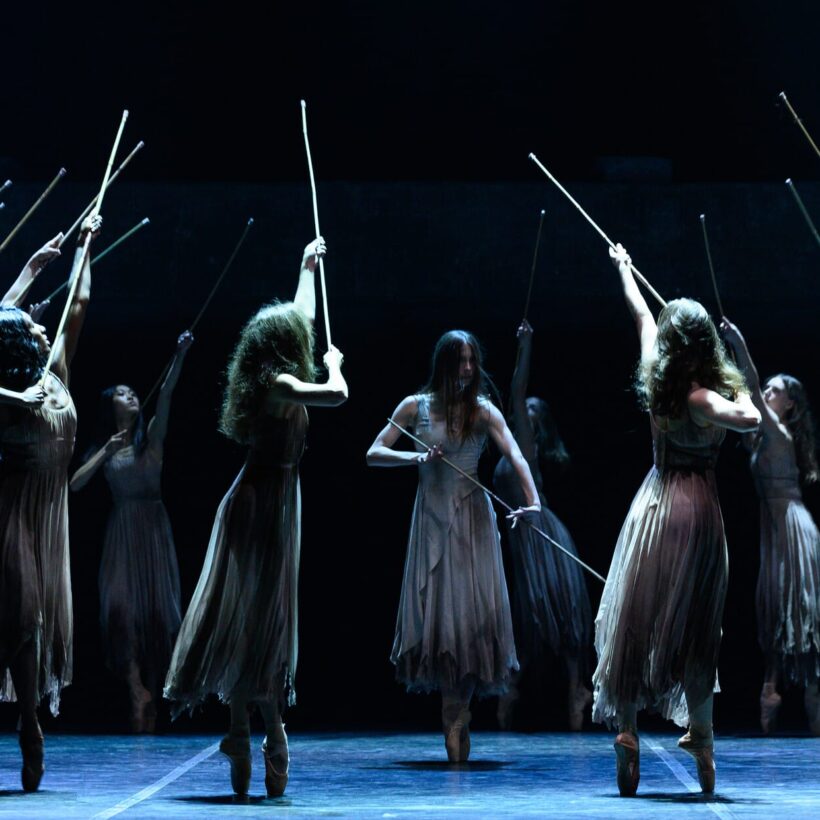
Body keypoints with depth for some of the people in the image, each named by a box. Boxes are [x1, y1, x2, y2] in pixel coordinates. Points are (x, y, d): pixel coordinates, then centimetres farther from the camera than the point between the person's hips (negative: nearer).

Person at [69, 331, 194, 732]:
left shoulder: (150, 436, 4)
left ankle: (152, 690, 7)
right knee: (122, 604, -11)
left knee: (156, 603, -1)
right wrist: (106, 451, -9)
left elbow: (166, 394, -11)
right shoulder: (102, 447, 8)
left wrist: (179, 356, -25)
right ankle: (138, 691, -13)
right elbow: (74, 484, -1)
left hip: (153, 527, -1)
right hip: (121, 529, 1)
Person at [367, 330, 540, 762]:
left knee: (469, 611, -5)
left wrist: (532, 499, -35)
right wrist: (414, 458, -16)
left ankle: (455, 719, 4)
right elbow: (373, 454, 2)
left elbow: (515, 455, -17)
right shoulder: (415, 406, 2)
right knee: (433, 609, -1)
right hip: (431, 517, 1)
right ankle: (456, 718, 8)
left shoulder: (483, 410, -2)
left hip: (471, 519, -1)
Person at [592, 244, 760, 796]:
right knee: (696, 626, 4)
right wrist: (740, 387, -13)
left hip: (656, 500, 4)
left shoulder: (656, 378, -2)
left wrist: (623, 268, 32)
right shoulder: (702, 398, -16)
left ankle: (627, 731, -3)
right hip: (699, 507, -4)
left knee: (635, 620, 4)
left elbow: (641, 315, 15)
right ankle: (700, 733, 8)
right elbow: (752, 420, -33)